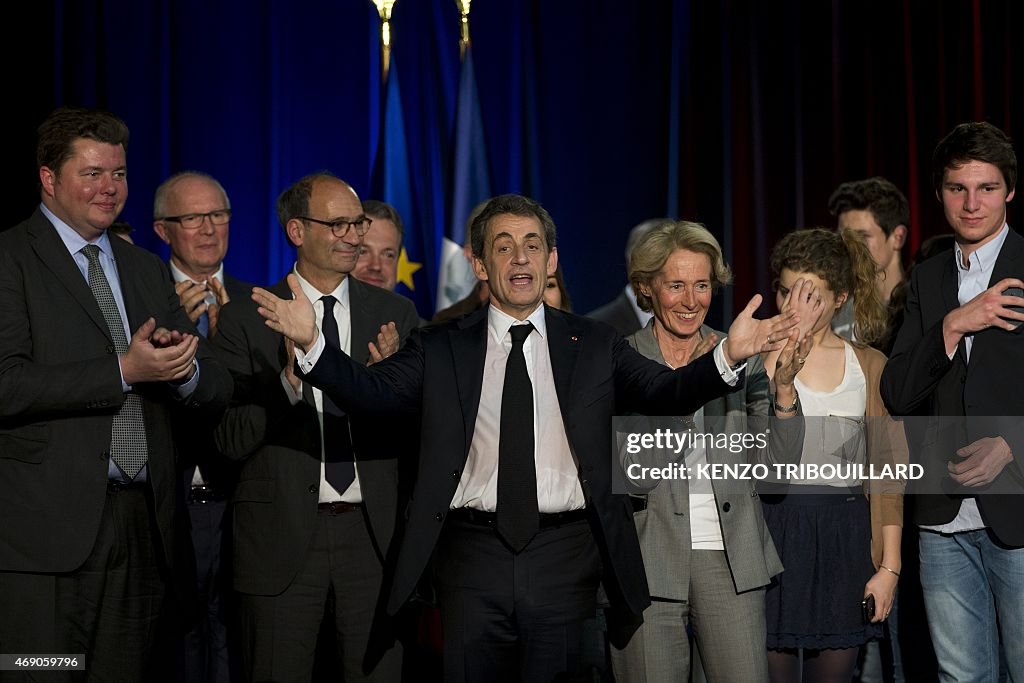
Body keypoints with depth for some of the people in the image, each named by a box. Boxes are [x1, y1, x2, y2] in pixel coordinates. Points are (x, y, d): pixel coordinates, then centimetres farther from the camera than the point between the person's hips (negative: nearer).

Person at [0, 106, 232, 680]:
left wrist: (182, 368, -9)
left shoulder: (148, 270, 19)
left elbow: (218, 391, 14)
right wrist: (124, 370, -17)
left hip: (143, 525, 6)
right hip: (47, 529, -6)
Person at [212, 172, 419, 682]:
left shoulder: (395, 315, 6)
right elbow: (230, 440, -5)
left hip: (373, 530, 2)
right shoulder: (244, 319, -1)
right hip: (282, 536, -2)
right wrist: (289, 380, -20)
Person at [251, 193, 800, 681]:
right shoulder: (441, 348, 6)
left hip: (564, 559, 1)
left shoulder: (594, 346, 8)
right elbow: (372, 388, -7)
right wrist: (310, 343, -25)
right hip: (472, 555, 0)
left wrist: (728, 357, -22)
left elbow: (666, 391, -3)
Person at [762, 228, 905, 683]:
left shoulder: (870, 366, 8)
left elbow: (887, 470, 7)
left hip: (845, 542, 2)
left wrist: (889, 567, 2)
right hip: (773, 535, -2)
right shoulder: (760, 358, 2)